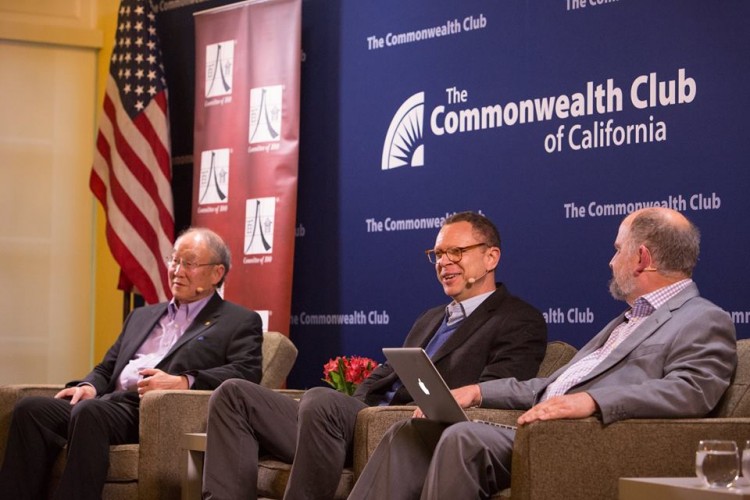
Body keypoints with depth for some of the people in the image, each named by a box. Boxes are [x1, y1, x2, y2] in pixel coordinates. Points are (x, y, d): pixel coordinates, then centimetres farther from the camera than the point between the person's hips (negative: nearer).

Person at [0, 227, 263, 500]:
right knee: (31, 408, -20)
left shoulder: (240, 322, 13)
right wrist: (89, 386, 5)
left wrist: (184, 381, -19)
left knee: (89, 412, -35)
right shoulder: (142, 316, 32)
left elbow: (246, 372, -4)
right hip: (110, 403, 6)